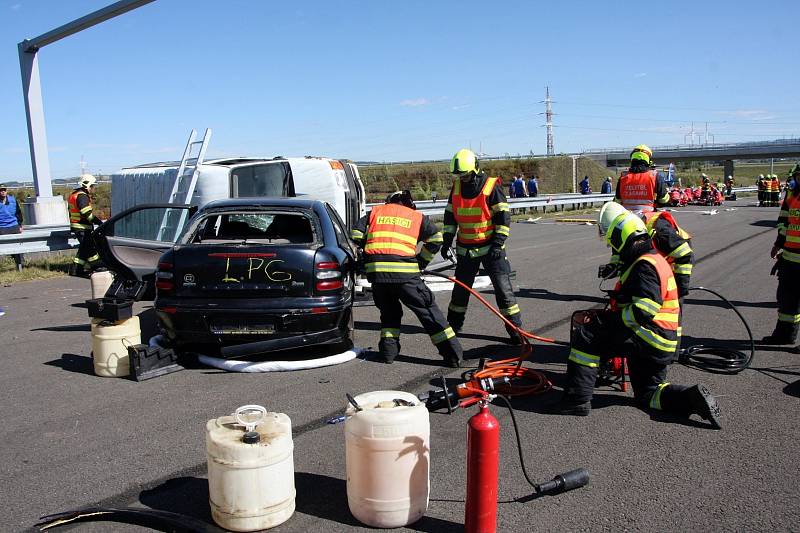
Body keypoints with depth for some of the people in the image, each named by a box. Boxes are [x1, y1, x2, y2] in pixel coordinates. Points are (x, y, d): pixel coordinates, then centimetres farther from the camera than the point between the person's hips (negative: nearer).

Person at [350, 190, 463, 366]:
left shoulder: (375, 212, 23)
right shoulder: (417, 216, 18)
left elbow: (356, 235, 17)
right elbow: (435, 238, 8)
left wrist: (364, 258, 27)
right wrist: (422, 261, 16)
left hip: (376, 271, 2)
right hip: (405, 272, -2)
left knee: (389, 311, 24)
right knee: (427, 310, 5)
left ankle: (388, 349, 15)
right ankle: (453, 353, 4)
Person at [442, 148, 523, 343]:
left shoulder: (491, 185, -11)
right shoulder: (457, 187, 4)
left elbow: (503, 215, -11)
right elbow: (450, 215, 12)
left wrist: (498, 243, -16)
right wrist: (447, 240, 6)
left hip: (490, 246, -5)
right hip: (465, 248, 5)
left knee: (503, 287, -6)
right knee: (461, 288, 13)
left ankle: (515, 329, 1)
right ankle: (454, 324, 30)